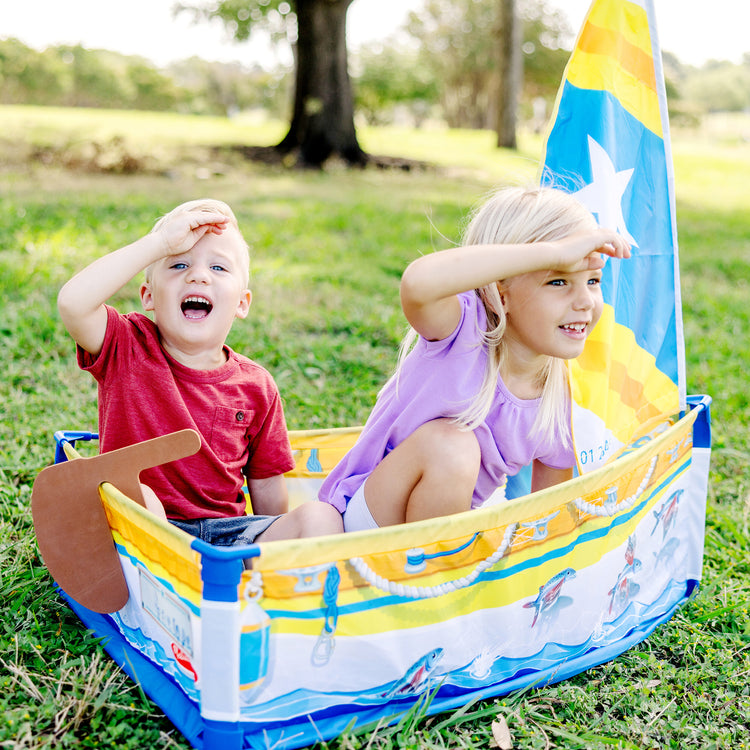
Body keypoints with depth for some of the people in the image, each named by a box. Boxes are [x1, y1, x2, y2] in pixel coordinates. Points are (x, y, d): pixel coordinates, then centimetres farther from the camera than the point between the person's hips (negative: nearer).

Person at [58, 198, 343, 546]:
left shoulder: (255, 386, 4)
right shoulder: (127, 349, -2)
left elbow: (266, 486, 11)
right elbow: (73, 302, -24)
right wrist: (160, 241, -20)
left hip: (226, 530, 3)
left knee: (322, 517, -18)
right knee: (136, 497, -34)